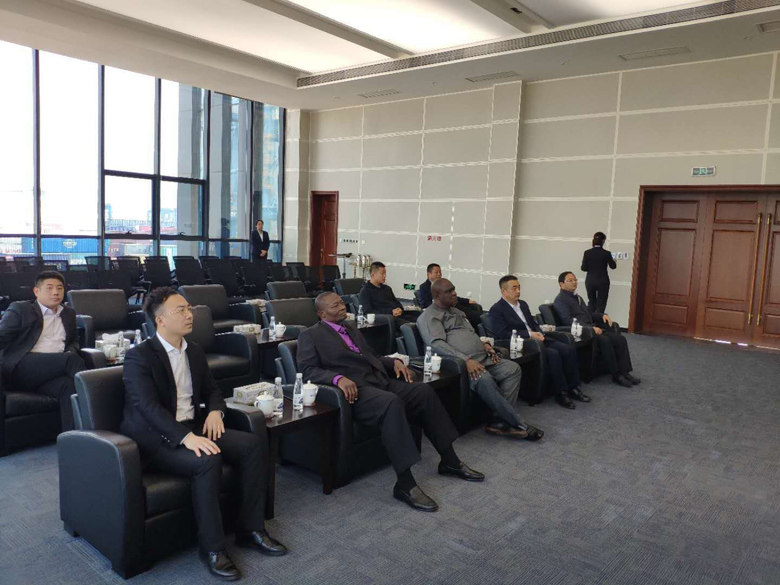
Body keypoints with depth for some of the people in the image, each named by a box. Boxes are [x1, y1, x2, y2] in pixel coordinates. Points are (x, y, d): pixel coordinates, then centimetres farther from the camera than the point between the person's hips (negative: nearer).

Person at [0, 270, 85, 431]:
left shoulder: (69, 314, 25)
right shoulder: (19, 309, 12)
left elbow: (74, 340, 34)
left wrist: (70, 351, 9)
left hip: (52, 372, 3)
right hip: (22, 367, -3)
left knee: (68, 385, -33)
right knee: (72, 359, -30)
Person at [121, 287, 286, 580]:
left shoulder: (195, 351, 10)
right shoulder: (138, 356, -12)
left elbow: (212, 390, 18)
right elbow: (148, 406, -23)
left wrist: (215, 411, -6)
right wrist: (186, 437, -35)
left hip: (193, 427, 7)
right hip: (155, 437, -7)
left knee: (255, 443, -12)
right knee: (208, 460, -34)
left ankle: (250, 528, -3)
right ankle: (212, 546, -17)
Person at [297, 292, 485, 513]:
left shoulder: (351, 328, 25)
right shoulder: (310, 336, 2)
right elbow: (307, 370, -9)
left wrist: (394, 361, 7)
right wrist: (338, 378, -27)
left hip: (380, 380, 8)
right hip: (355, 388, -8)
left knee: (424, 390, -10)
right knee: (392, 403, -35)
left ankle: (449, 461, 0)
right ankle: (405, 483, -32)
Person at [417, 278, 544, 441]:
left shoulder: (457, 312, 27)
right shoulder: (429, 316, -1)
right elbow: (437, 343, -16)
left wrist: (484, 345, 7)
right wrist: (465, 360, -26)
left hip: (483, 358, 9)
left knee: (513, 368, -13)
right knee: (484, 380, -35)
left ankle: (499, 421, -20)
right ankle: (518, 424, -22)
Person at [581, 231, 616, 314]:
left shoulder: (587, 253, -8)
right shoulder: (606, 253, -11)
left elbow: (584, 268, -7)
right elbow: (613, 266, 3)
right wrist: (613, 261, 25)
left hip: (590, 281, 2)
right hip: (602, 282, -2)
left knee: (591, 302, 17)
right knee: (600, 304, 6)